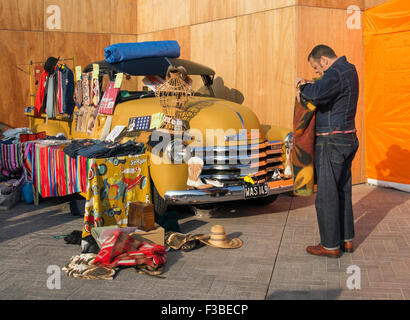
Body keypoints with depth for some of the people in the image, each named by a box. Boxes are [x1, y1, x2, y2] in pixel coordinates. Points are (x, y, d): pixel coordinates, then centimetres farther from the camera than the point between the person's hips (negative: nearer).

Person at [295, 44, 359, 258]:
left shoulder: (336, 73, -17)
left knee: (326, 195, -1)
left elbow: (317, 94, -35)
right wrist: (306, 88, 5)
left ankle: (330, 246, 8)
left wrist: (302, 85, -14)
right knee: (342, 192, 16)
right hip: (347, 139, 10)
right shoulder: (348, 70, 14)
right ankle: (346, 240, 25)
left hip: (331, 143, -10)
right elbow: (326, 90, 24)